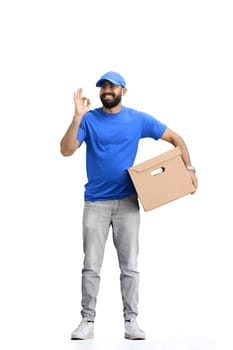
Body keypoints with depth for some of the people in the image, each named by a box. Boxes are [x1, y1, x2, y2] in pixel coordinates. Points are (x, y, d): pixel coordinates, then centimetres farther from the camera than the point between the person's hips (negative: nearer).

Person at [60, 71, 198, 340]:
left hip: (127, 202, 1)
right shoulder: (89, 119, -1)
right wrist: (77, 117, -22)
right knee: (91, 266, 1)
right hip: (95, 202, 0)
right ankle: (87, 321, 8)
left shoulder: (138, 120, 2)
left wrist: (188, 168, -3)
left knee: (129, 266, 2)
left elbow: (175, 138, 8)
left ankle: (131, 321, 10)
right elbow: (66, 150, -13)